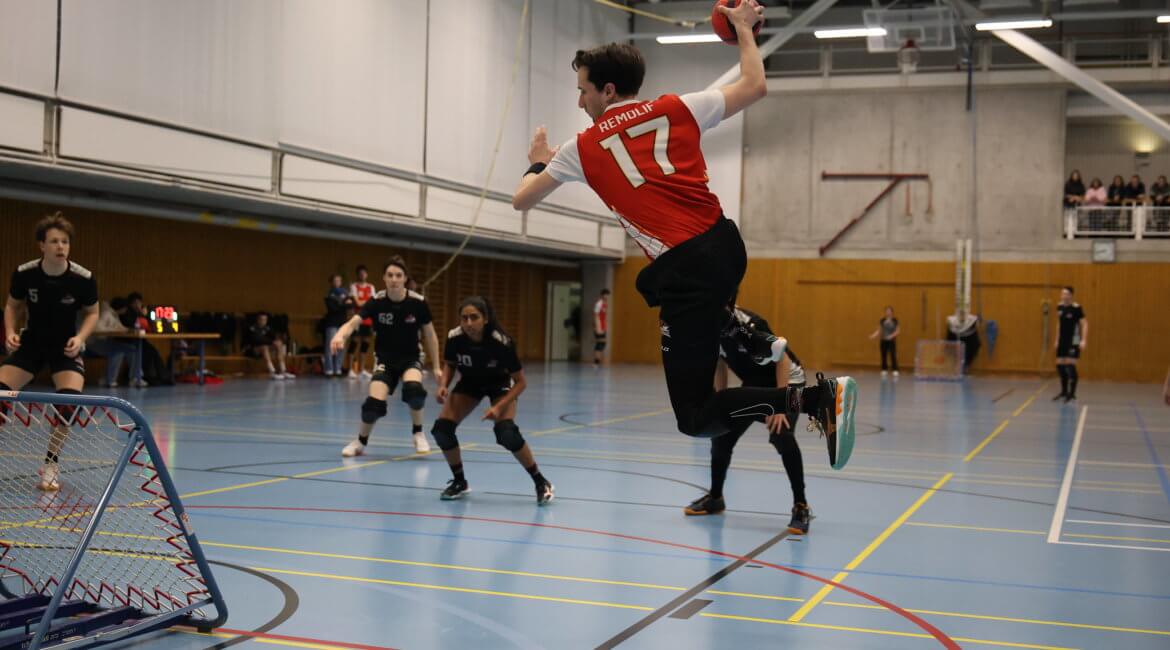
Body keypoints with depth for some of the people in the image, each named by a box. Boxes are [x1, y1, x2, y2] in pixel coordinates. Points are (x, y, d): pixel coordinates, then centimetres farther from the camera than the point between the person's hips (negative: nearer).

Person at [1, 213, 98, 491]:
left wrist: (80, 337, -18)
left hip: (66, 347, -1)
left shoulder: (83, 278, -18)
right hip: (31, 344, 2)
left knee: (69, 402, -22)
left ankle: (50, 465, -1)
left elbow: (92, 313, -1)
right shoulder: (24, 273, -15)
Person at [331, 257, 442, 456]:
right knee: (374, 403, -20)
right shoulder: (376, 302, -13)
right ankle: (360, 442, 12)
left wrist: (436, 367, 1)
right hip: (385, 359, 0)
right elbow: (353, 322, -26)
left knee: (414, 389, -33)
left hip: (410, 359, 0)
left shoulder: (418, 303, -12)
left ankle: (418, 433, -4)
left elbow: (430, 335, 0)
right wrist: (340, 335, -48)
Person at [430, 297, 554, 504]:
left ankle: (541, 483, -6)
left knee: (506, 432, -27)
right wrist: (443, 385, -23)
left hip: (500, 384, -3)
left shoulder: (501, 342, -34)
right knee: (441, 429, -14)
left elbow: (520, 382, -22)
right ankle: (460, 482, 11)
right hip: (469, 382, 4)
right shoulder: (454, 338, -27)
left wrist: (499, 406, -34)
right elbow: (449, 365, -3)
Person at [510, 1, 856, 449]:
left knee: (697, 417, -2)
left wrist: (538, 161, 38)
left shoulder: (583, 148, 3)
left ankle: (818, 397, -19)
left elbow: (521, 200, 16)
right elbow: (754, 86, 18)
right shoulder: (677, 109, 8)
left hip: (685, 272, -6)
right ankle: (754, 343, 33)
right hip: (727, 247, 6)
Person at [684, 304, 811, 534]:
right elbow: (720, 364, 6)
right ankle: (715, 498, 27)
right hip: (753, 385, 8)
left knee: (782, 437, -29)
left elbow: (782, 360, -27)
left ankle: (801, 507, -18)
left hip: (786, 382, -7)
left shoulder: (749, 324, -31)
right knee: (720, 434, 6)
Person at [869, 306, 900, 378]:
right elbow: (879, 330, 4)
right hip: (884, 341, 2)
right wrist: (873, 335, -12)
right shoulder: (882, 320, 4)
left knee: (893, 356, -7)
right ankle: (884, 370, 12)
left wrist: (892, 335, -18)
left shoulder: (895, 321, -2)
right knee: (883, 356, 4)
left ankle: (895, 370, -3)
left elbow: (898, 331, -3)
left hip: (892, 341, -2)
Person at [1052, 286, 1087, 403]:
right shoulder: (1059, 307, 7)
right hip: (1062, 340, 7)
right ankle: (1064, 392, 21)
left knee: (1070, 365, -12)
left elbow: (1084, 324, -14)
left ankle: (1072, 393, -4)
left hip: (1073, 341, -7)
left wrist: (1084, 340, -23)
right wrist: (1057, 339, 19)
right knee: (1060, 366, 7)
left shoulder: (1076, 308, -12)